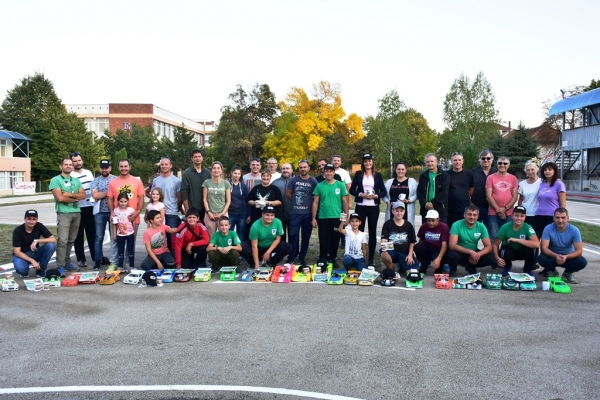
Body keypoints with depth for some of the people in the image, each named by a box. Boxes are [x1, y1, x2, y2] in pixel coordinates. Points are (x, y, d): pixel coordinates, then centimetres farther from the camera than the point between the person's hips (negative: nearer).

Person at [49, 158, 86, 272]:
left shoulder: (76, 181, 17)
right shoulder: (56, 180, -1)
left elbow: (83, 195, 4)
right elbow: (60, 198, -13)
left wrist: (69, 195, -10)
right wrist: (76, 198, -1)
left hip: (76, 213, 6)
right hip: (63, 213, -5)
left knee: (71, 240, 10)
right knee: (63, 240, -9)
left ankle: (67, 262, 18)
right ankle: (60, 266, -6)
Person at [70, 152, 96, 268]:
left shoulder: (89, 173, 9)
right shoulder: (70, 176, -7)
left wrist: (95, 200, 13)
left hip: (90, 207, 4)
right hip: (77, 208, -4)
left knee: (92, 233, 12)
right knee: (79, 235, 3)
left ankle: (96, 256, 20)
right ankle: (81, 259, 12)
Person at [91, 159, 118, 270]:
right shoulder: (96, 180, 7)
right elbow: (95, 195, -5)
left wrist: (102, 195, -7)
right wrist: (109, 192, -7)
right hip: (100, 212, 2)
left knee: (114, 237, 1)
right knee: (99, 237, 7)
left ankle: (113, 262, 7)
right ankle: (98, 260, 16)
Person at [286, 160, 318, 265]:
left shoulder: (313, 181, 0)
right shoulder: (293, 180, 1)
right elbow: (288, 194, 10)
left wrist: (310, 206, 0)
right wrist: (296, 202, 11)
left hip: (308, 213, 0)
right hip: (295, 213, 0)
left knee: (306, 236, 8)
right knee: (293, 235, -2)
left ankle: (302, 257, 20)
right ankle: (291, 258, 9)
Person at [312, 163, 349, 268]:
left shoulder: (340, 185, 1)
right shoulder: (319, 186, 2)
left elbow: (345, 202, 4)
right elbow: (315, 203, 3)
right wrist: (313, 218, -1)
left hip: (337, 218, 0)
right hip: (323, 218, 0)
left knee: (335, 239, 9)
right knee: (323, 240, 6)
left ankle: (332, 258, 24)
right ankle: (322, 259, 19)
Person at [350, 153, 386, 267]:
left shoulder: (378, 175, 4)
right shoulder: (358, 174, 4)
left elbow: (384, 192, 4)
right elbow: (352, 190, 3)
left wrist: (376, 196, -14)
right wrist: (360, 194, -14)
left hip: (374, 207, 0)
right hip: (360, 206, 0)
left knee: (372, 232, 5)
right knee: (359, 231, 2)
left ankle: (371, 258, 12)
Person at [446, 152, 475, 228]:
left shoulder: (469, 173, 2)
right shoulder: (447, 174, 0)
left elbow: (472, 188, 13)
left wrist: (466, 197, 8)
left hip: (465, 208, 0)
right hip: (450, 210, 0)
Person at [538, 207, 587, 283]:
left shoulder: (574, 230, -17)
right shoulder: (548, 229, -20)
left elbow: (579, 250, -18)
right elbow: (544, 248, -23)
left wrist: (566, 257, -37)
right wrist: (556, 256, -42)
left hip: (568, 257, 1)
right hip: (553, 256, -1)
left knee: (582, 262, -28)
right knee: (541, 259, -32)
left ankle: (568, 273, 6)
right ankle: (552, 272, 3)